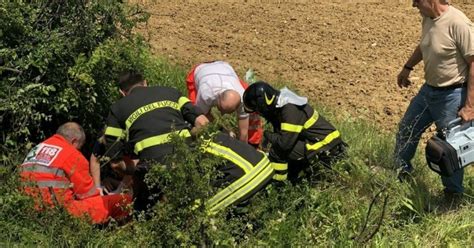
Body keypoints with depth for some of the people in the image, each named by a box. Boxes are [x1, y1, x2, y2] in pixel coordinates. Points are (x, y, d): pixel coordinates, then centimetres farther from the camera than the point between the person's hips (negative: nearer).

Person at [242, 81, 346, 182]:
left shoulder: (290, 110, -26)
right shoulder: (279, 105, 4)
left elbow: (285, 143, -29)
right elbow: (280, 134, 16)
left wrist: (267, 135, -11)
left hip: (326, 148, -10)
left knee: (277, 150, -18)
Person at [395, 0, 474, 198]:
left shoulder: (458, 23, -26)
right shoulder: (428, 19, -2)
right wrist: (408, 67, 21)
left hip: (452, 96, -8)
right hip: (428, 90, 8)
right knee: (406, 130, 20)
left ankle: (453, 194, 25)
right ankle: (401, 174, 42)